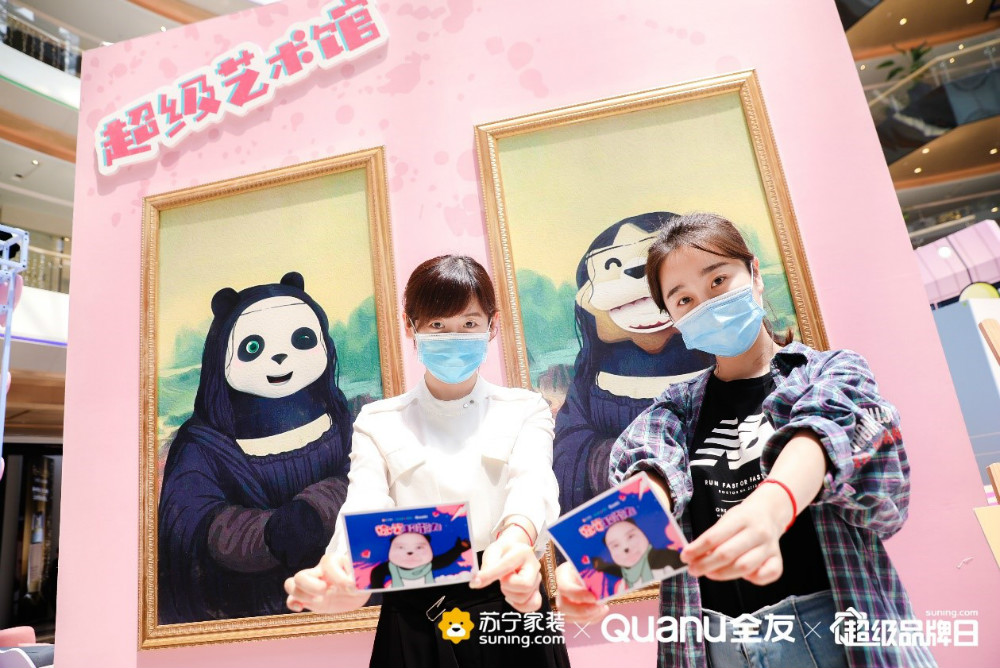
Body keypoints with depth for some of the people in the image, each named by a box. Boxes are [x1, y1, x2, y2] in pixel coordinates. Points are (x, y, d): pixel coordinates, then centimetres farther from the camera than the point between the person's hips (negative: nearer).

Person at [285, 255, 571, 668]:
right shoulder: (378, 424, 4)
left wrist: (517, 535, -39)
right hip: (413, 624, 0)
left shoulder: (525, 411, 2)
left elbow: (533, 483, -17)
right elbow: (365, 507, -12)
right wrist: (342, 575, -35)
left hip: (511, 618, 0)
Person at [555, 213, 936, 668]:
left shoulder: (835, 372, 2)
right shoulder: (677, 407, 7)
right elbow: (652, 472, -13)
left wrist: (770, 506, -42)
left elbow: (819, 427, -20)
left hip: (833, 629, -2)